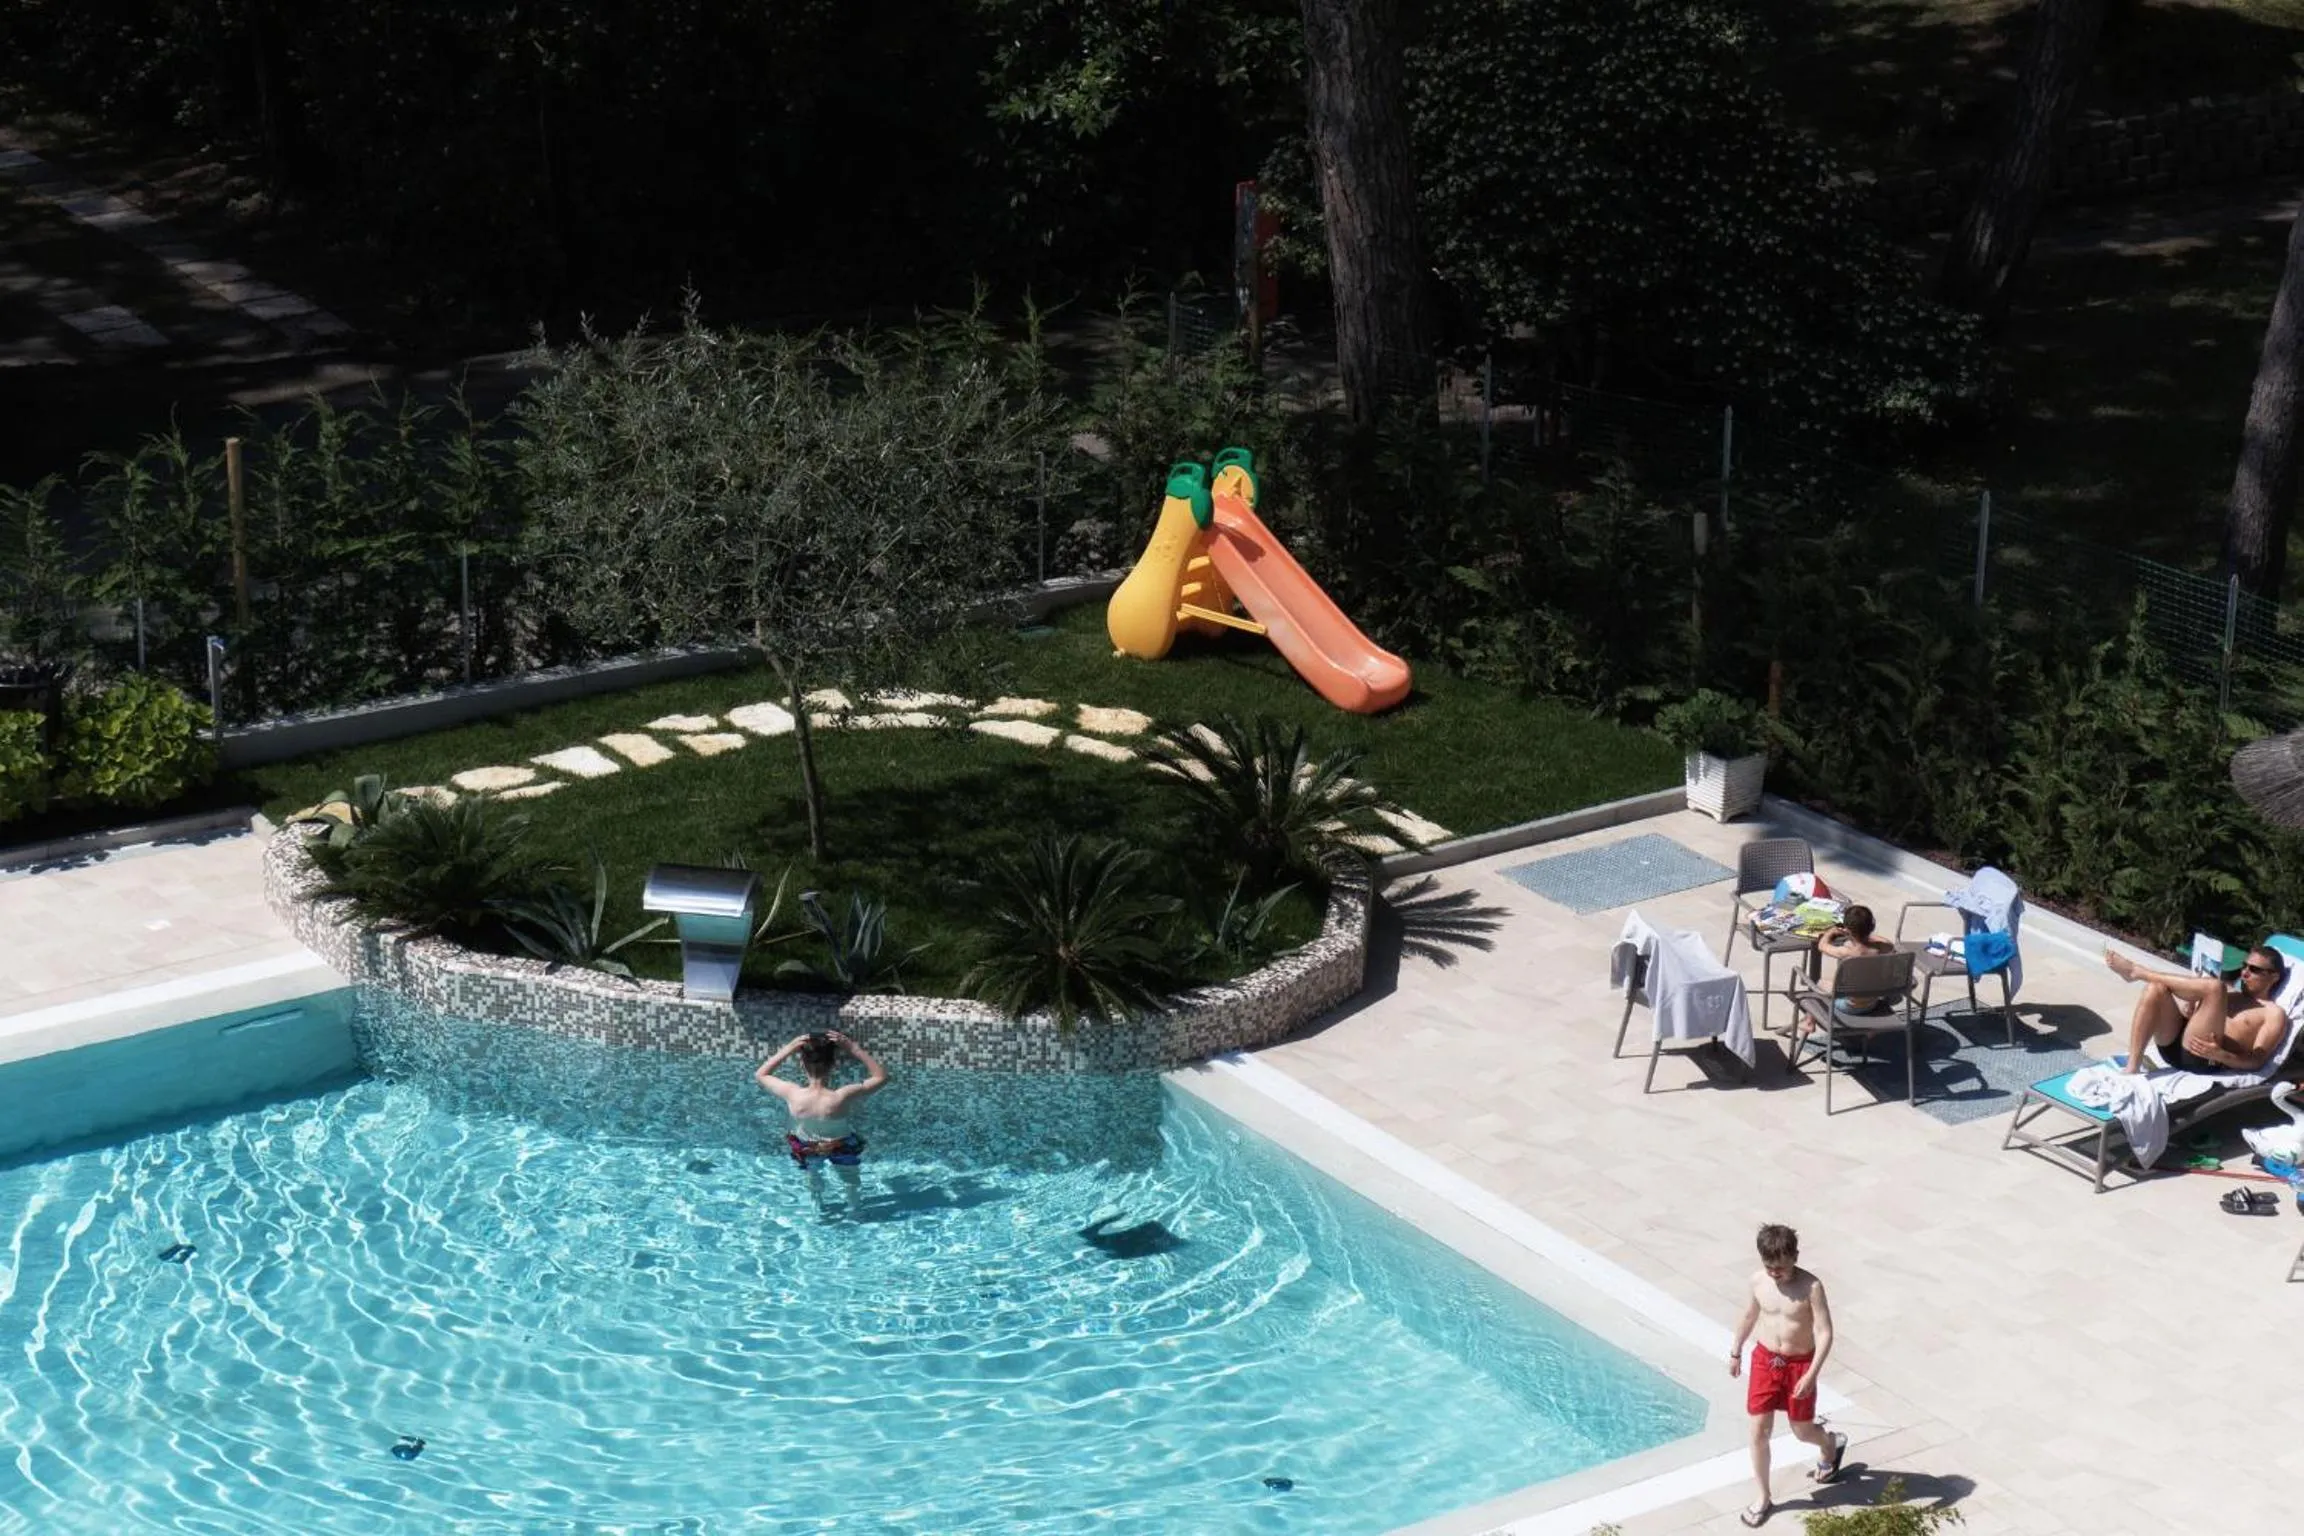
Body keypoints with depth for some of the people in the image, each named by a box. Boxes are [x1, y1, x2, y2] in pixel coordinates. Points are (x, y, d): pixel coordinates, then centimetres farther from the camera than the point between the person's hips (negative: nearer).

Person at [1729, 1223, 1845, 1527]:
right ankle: (1763, 1498, 14)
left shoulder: (1811, 1287, -22)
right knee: (1759, 1430, 0)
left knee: (1801, 1430, 12)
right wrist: (1736, 1351, 20)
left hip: (1799, 1364, -3)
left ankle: (1830, 1445, 48)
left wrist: (1812, 1374, -29)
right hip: (1765, 1360, 3)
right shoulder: (1758, 1281, -8)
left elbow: (1824, 1333, -21)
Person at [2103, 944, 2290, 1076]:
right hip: (2174, 1046, 7)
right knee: (2156, 988, -18)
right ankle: (2133, 1067, -23)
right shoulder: (2231, 997, 32)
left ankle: (2137, 972, -10)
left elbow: (2256, 1061, -3)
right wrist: (2190, 1013, 1)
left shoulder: (2274, 1014, 10)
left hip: (2202, 1062, -7)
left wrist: (2221, 1056, -22)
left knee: (2214, 986, -25)